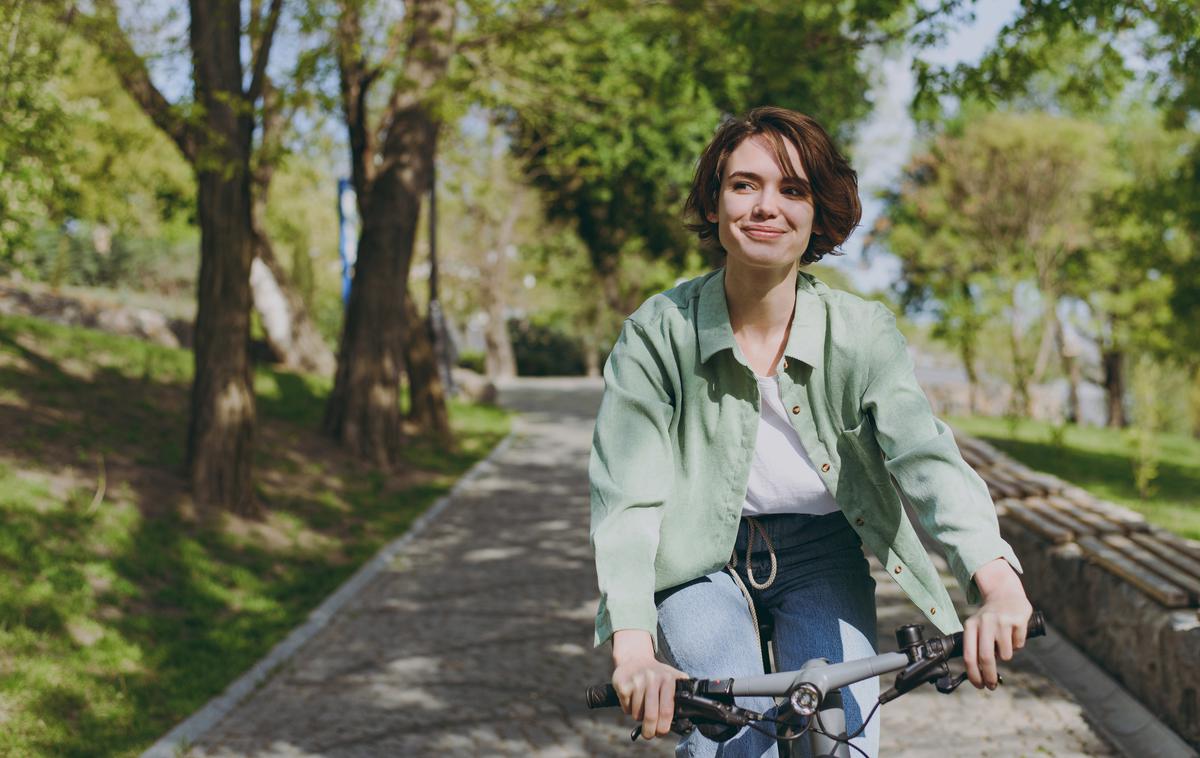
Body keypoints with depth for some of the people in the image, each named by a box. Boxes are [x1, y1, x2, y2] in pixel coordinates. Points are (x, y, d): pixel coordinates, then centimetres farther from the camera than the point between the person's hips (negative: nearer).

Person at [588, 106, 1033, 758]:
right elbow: (626, 497, -23)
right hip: (699, 558, -1)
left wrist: (999, 586, -46)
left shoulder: (862, 333, -14)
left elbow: (927, 456, -28)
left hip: (819, 557, 2)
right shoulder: (657, 333, -18)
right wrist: (632, 650, -38)